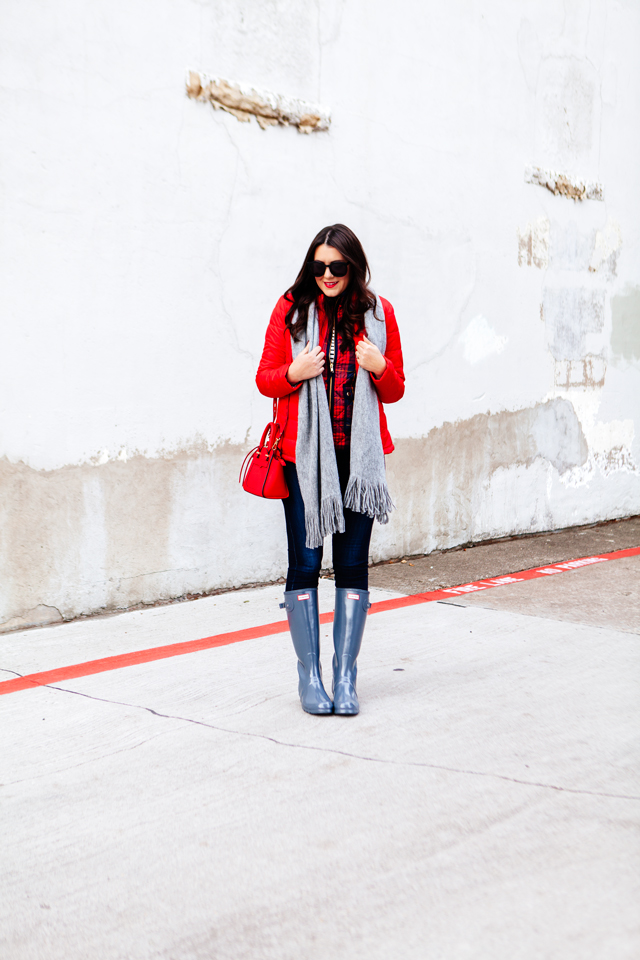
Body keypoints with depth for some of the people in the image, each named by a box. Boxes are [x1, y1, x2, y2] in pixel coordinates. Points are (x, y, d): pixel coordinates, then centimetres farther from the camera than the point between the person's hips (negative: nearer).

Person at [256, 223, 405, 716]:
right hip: (305, 454, -1)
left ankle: (346, 676, 13)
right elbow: (265, 378, 6)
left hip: (359, 454, 2)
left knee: (353, 563, 4)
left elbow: (395, 390, 11)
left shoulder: (379, 313, 6)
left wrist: (380, 367, -11)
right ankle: (309, 675, 11)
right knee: (305, 563, 0)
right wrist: (294, 373, -16)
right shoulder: (292, 309, 2)